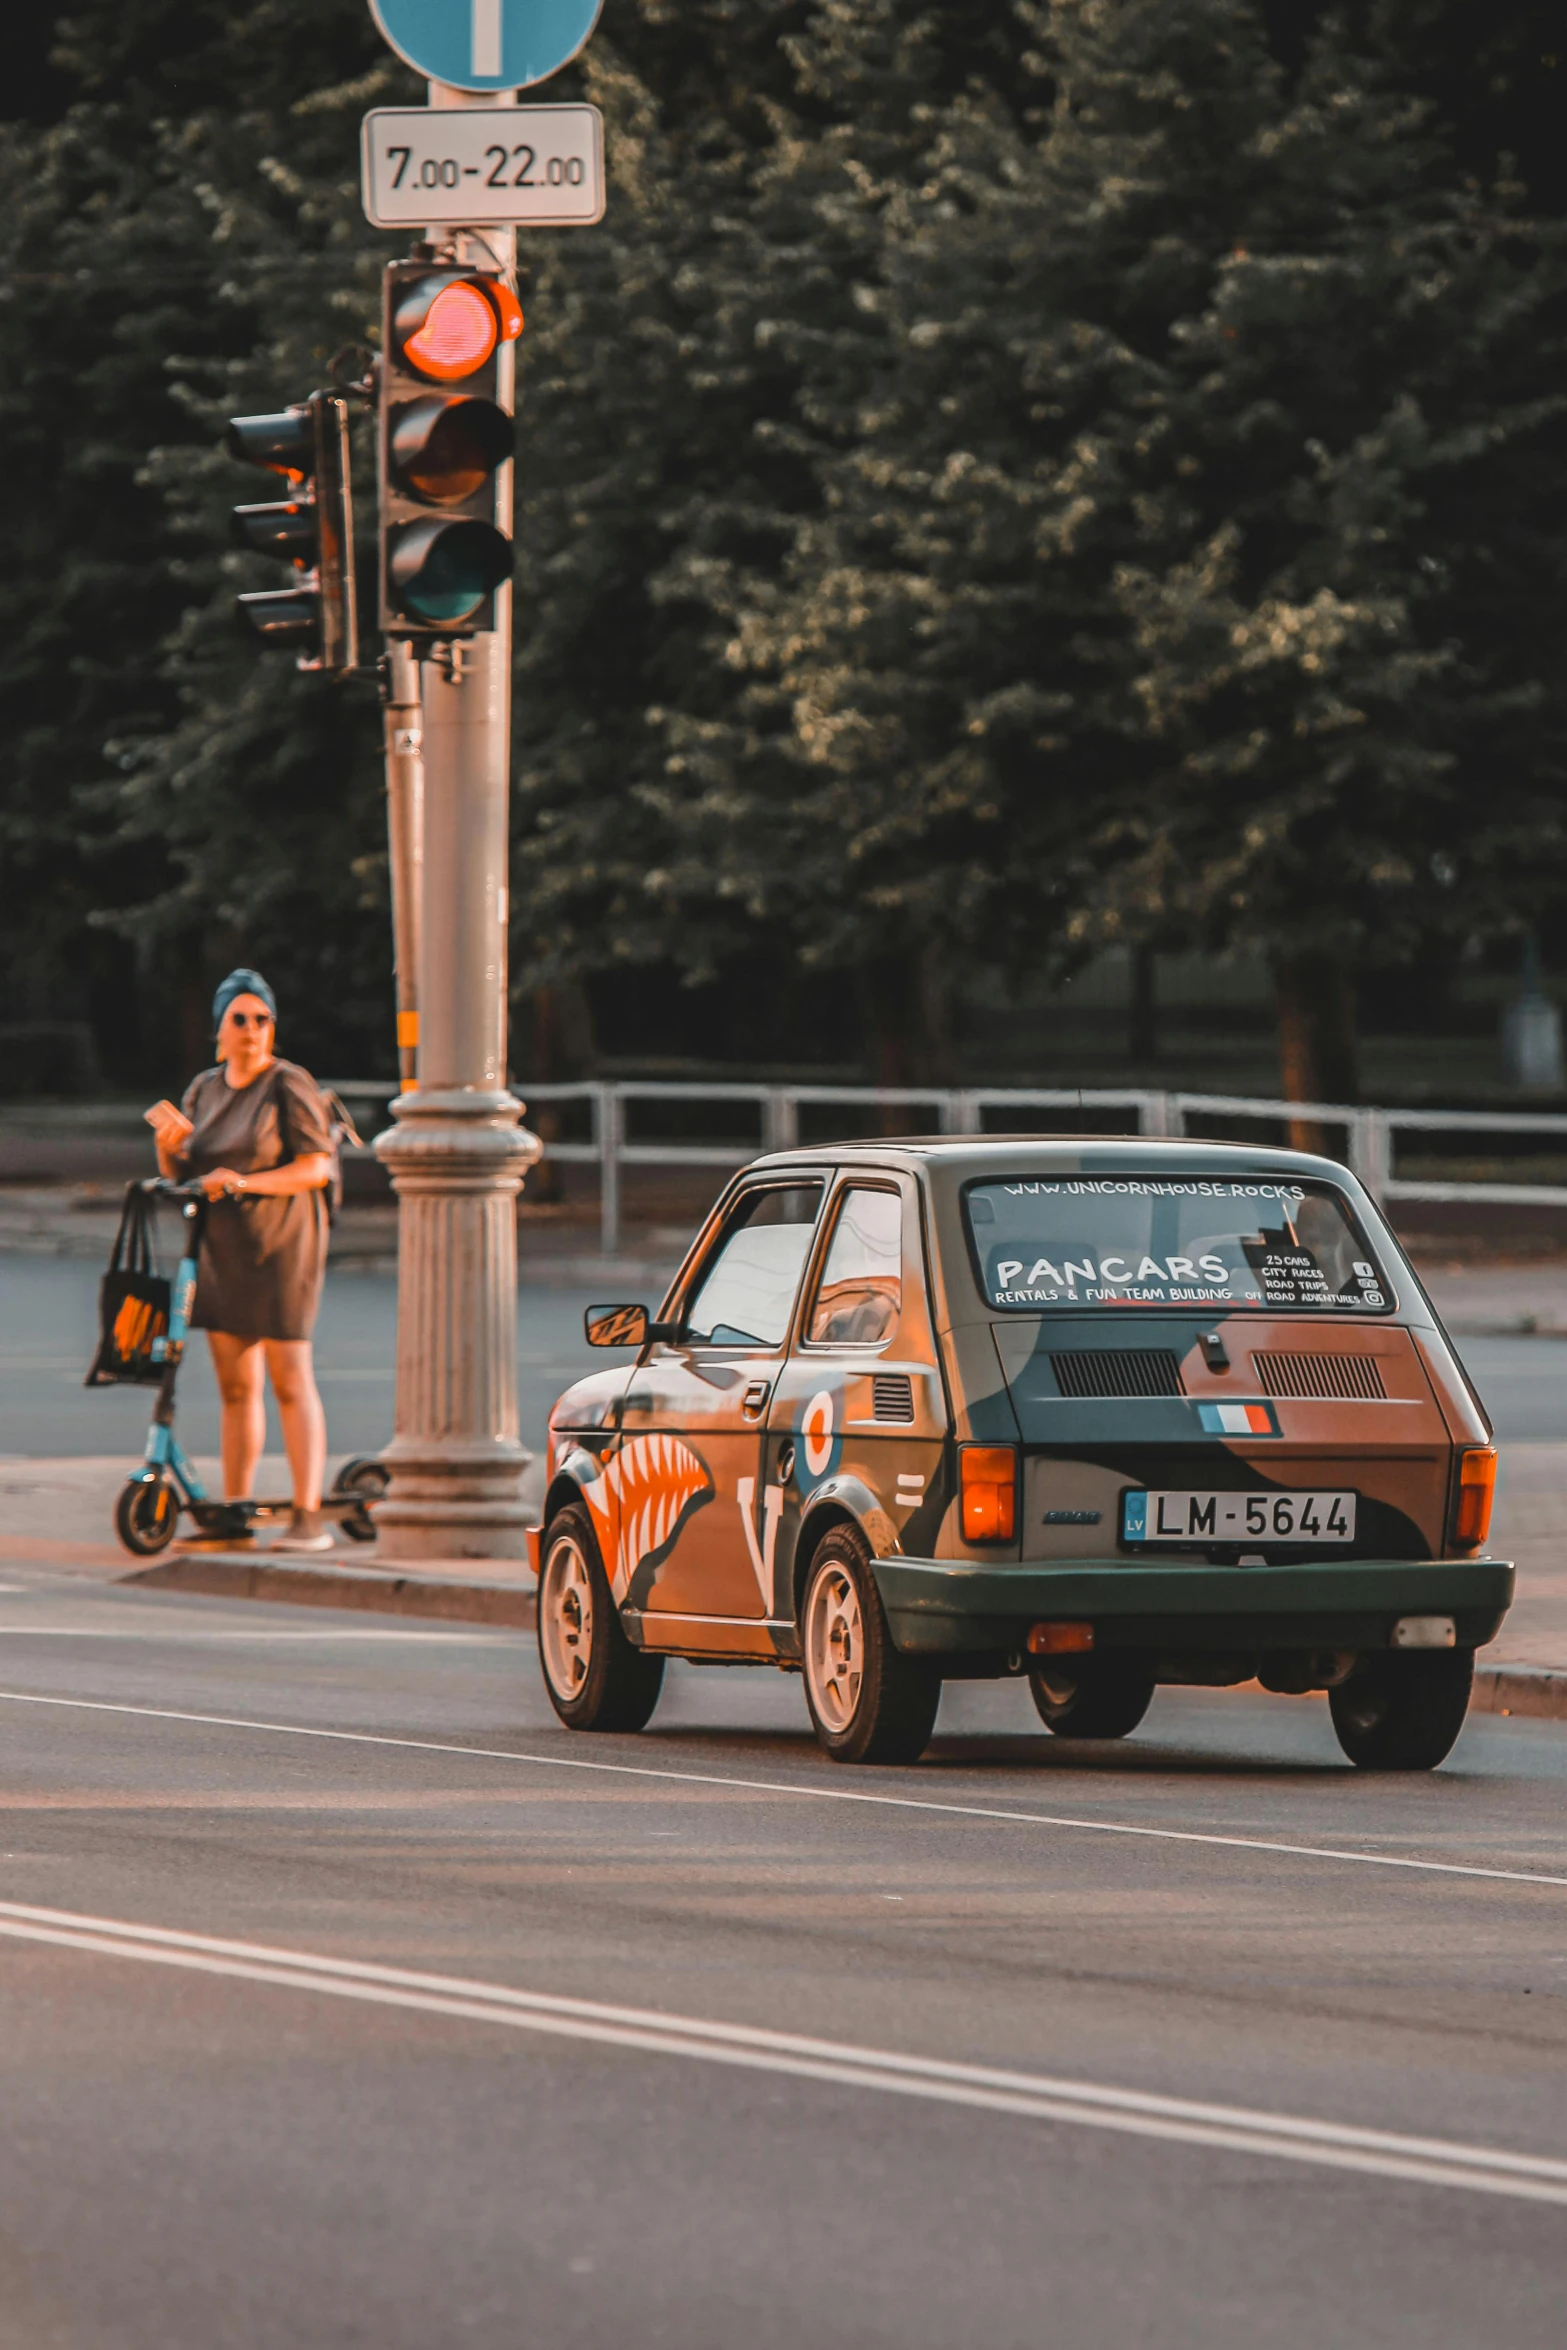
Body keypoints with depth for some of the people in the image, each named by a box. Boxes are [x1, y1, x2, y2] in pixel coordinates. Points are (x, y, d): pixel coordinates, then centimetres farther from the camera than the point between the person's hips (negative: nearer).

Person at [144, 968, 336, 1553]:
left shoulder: (288, 1086, -7)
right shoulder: (205, 1089, 12)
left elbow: (317, 1167, -13)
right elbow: (179, 1176, 15)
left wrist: (245, 1181, -23)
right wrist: (171, 1145, -7)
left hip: (280, 1246, -6)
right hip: (221, 1248, 6)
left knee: (290, 1380, -10)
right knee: (234, 1386, 8)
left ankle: (308, 1517, -13)